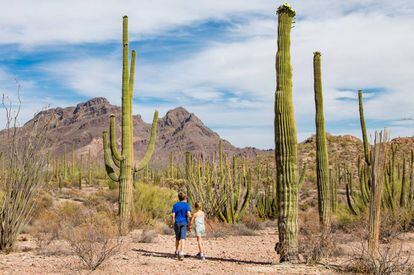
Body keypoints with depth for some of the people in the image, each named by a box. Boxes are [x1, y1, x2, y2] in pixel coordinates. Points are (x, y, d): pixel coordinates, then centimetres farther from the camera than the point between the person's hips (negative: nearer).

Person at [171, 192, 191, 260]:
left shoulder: (175, 205, 3)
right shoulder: (187, 205, -3)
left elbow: (173, 215, -3)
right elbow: (188, 214, -14)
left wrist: (173, 223, 6)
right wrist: (190, 217, 7)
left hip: (177, 222, 2)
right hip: (184, 222, -2)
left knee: (177, 238, 18)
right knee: (183, 238, -7)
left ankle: (177, 251, 29)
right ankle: (181, 252, -20)